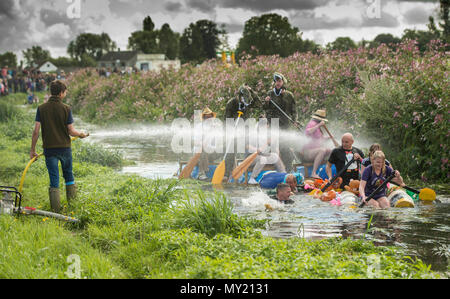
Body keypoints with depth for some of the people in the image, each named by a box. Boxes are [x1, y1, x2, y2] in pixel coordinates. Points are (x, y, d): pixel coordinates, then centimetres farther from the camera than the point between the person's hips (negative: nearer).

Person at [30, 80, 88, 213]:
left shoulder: (41, 108, -4)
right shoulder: (66, 109, -8)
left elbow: (36, 130, -7)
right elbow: (71, 131, -8)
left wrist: (32, 149, 0)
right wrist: (81, 135, 13)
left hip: (49, 149, 1)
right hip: (65, 147, -1)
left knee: (54, 180, 4)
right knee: (69, 176, 20)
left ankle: (56, 210, 0)